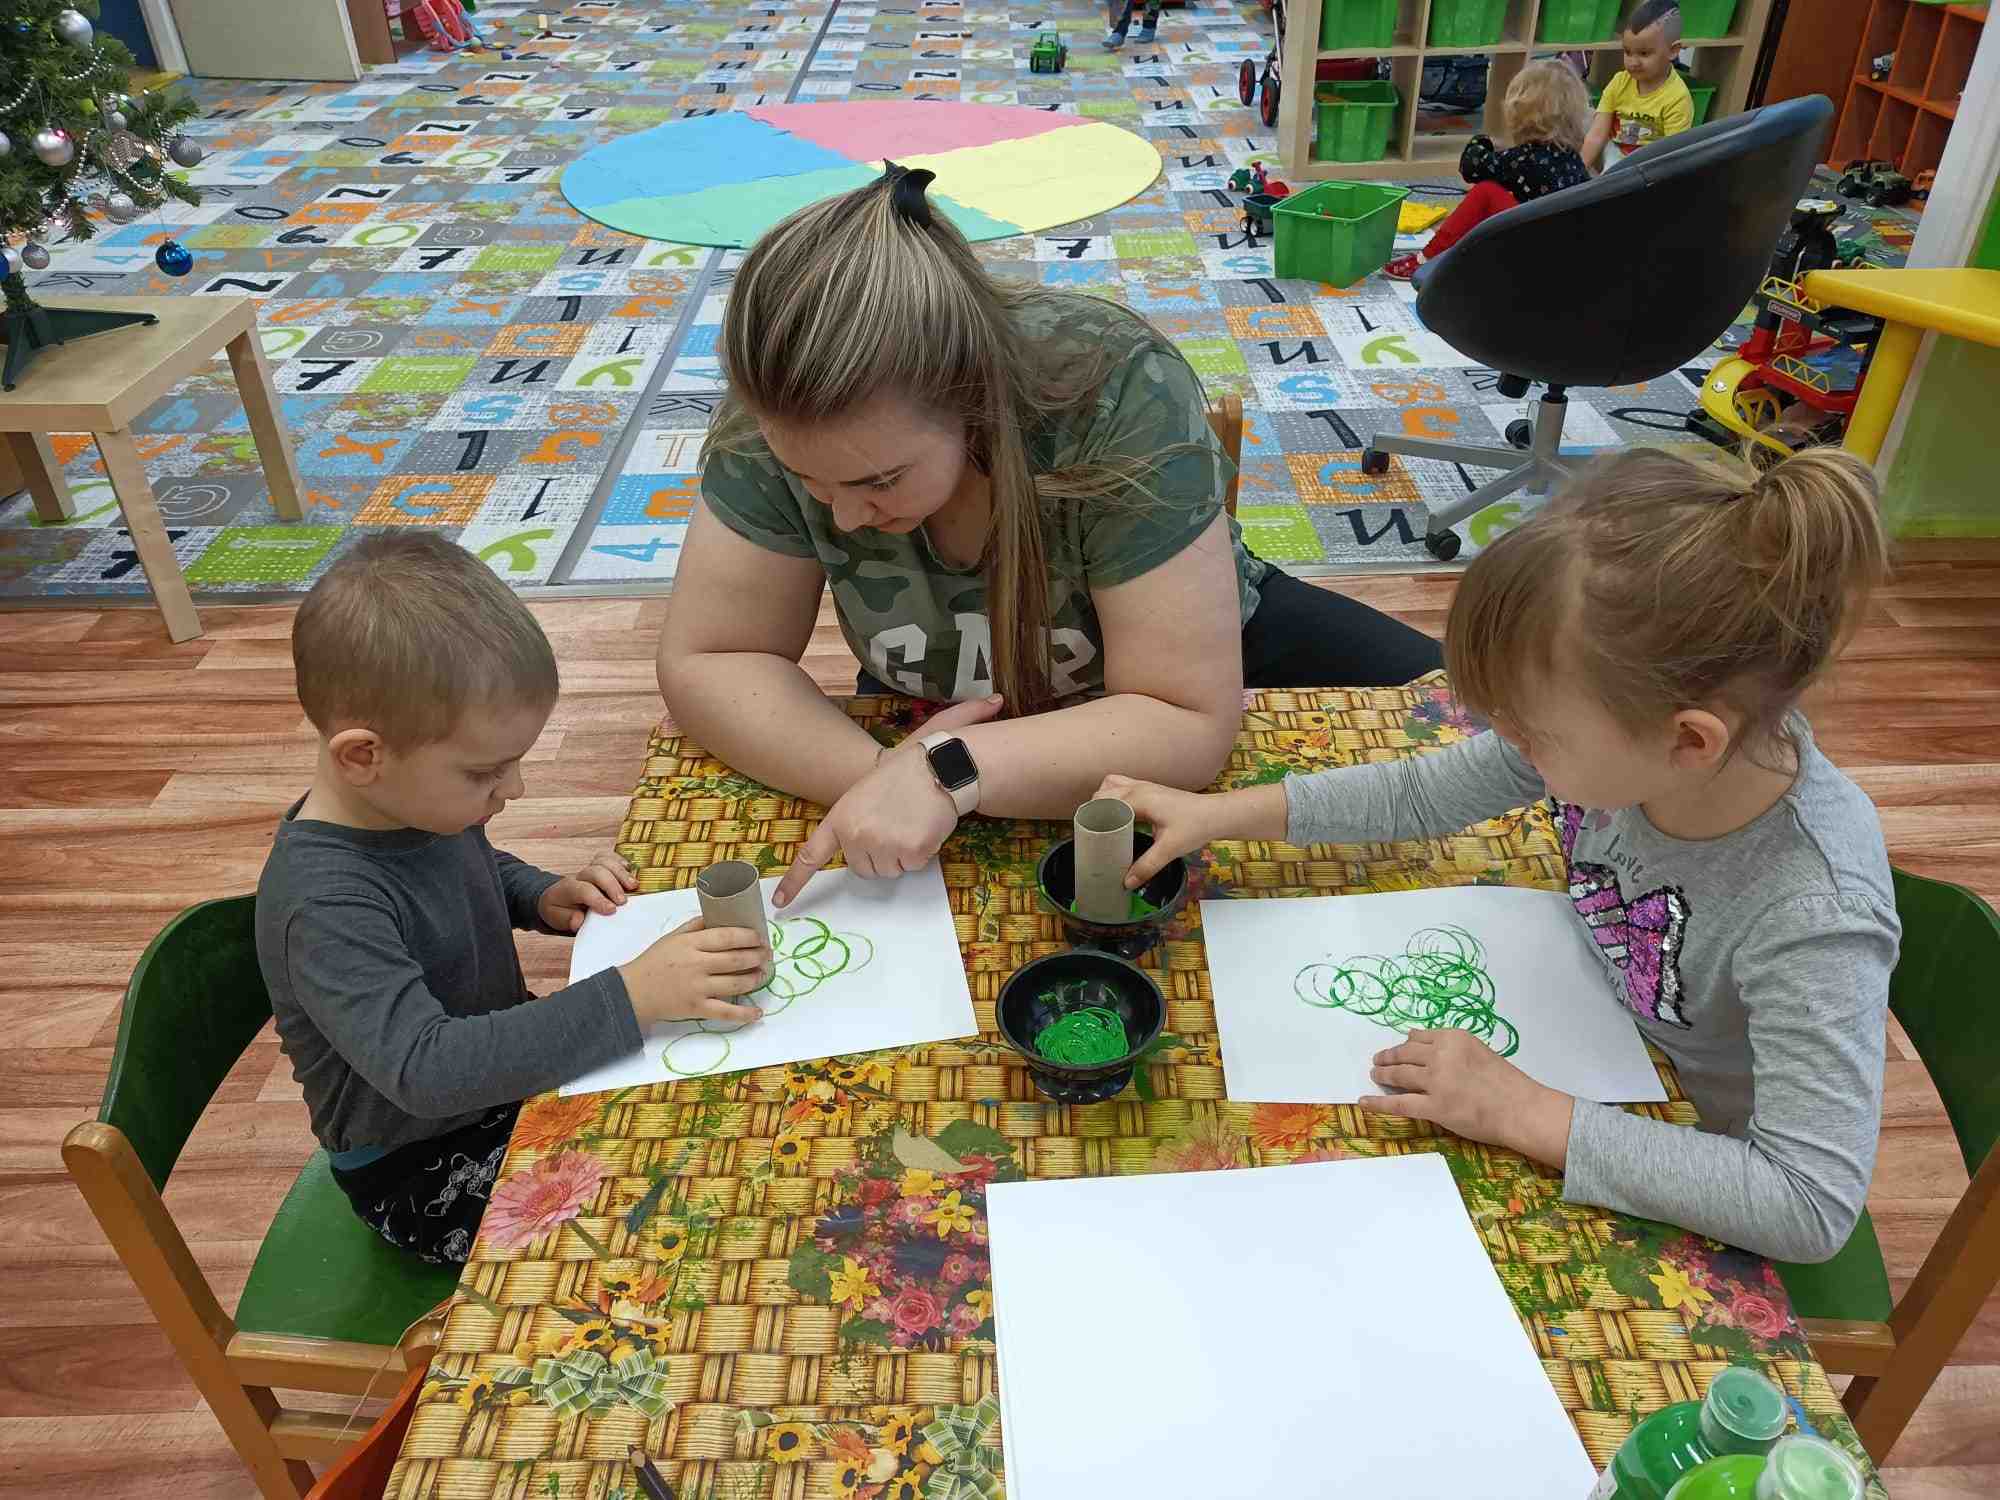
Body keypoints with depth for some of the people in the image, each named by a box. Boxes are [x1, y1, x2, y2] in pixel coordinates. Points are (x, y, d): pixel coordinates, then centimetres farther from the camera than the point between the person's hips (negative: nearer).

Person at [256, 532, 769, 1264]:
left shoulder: (418, 801, -6)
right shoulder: (324, 903, -32)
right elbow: (424, 1068, -41)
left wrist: (546, 898, -5)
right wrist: (633, 996, -44)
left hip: (504, 1064, 8)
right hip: (423, 1176, -8)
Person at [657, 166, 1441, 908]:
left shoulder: (1124, 397, -33)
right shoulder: (785, 410, -26)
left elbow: (1189, 721, -31)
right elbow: (703, 662, -20)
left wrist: (953, 773, -43)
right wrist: (881, 772, -36)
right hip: (941, 724, 2)